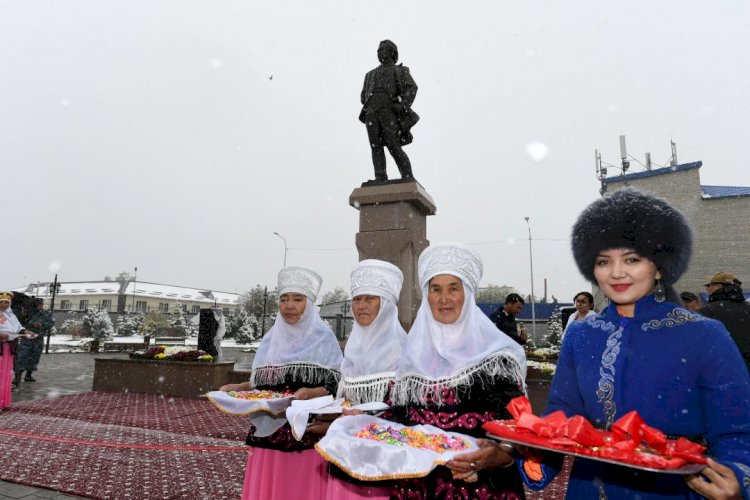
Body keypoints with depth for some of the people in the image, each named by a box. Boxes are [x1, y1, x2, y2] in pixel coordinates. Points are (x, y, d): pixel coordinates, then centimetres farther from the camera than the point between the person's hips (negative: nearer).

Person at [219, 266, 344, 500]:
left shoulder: (323, 338, -4)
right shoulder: (271, 338, 11)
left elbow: (336, 386, -7)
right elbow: (261, 383, 17)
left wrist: (311, 393, -23)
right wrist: (238, 388, 2)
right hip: (269, 432, 5)